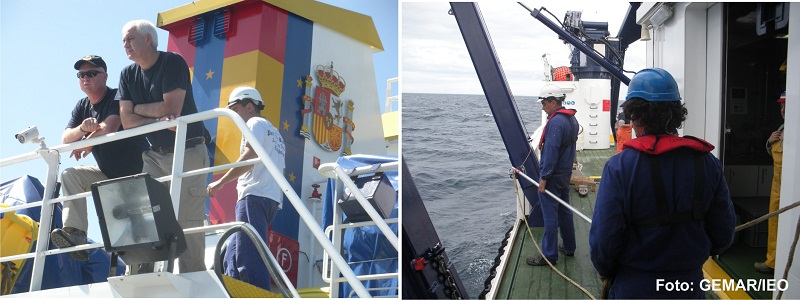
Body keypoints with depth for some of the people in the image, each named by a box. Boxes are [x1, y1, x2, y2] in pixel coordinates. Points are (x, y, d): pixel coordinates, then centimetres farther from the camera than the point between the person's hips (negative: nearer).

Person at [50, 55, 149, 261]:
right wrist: (83, 128, -28)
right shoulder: (82, 107, 7)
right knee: (70, 176, -14)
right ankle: (75, 232, -26)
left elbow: (109, 128, -30)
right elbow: (65, 139, -6)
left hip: (137, 172, -6)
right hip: (109, 175, 6)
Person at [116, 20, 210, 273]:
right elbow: (127, 120, 1)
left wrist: (138, 107, -3)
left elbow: (171, 109, -17)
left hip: (188, 153, -6)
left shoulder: (173, 63, -8)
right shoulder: (128, 74, 10)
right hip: (154, 155, 6)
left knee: (188, 223, -9)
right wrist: (158, 121, -15)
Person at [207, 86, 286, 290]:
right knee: (232, 259, 9)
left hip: (255, 196, -10)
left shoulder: (255, 123, 3)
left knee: (249, 259, -17)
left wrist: (221, 182, -14)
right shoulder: (274, 133, 31)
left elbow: (251, 155, -14)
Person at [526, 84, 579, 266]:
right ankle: (569, 247, 29)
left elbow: (551, 151, -25)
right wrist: (567, 169, 19)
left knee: (550, 216, -3)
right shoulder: (572, 119, 8)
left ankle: (549, 255, 2)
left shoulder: (555, 122, -22)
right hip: (565, 173, 10)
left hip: (552, 176, -10)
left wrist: (544, 177, -21)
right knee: (565, 212, 19)